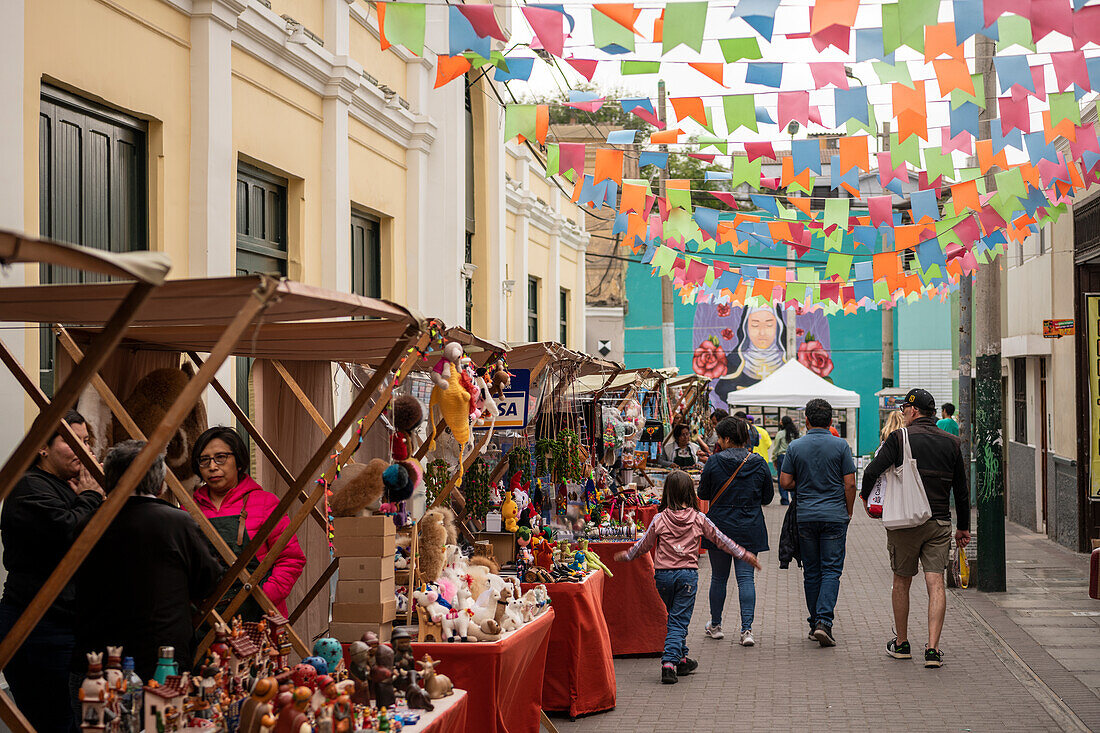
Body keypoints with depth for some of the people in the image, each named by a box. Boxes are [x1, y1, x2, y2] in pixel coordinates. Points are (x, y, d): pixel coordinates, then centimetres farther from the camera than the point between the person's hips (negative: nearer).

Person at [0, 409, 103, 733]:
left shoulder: (67, 487, 20)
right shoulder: (29, 488, -10)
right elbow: (70, 533, -26)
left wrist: (94, 496, 2)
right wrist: (91, 496, -9)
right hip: (40, 630, -9)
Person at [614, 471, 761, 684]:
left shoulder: (660, 519, -2)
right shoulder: (698, 519, -1)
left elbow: (644, 544, 8)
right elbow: (721, 540, 7)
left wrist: (626, 556, 26)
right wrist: (744, 555, 18)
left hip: (663, 574, 1)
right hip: (688, 574, -1)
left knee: (676, 617, 19)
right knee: (680, 620, 0)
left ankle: (681, 659, 27)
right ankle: (669, 662, -14)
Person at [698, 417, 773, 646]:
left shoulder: (714, 463, -10)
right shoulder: (759, 464, -3)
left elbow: (703, 494, 0)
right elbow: (768, 497, 6)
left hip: (719, 527, -1)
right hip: (750, 530, 1)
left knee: (719, 577, 12)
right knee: (746, 577, 2)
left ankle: (715, 625, 25)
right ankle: (746, 629, -5)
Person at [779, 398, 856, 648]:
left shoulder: (795, 447, 0)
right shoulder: (840, 445, -4)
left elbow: (785, 482, 0)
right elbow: (850, 484, -5)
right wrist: (848, 513, 7)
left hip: (806, 516, 2)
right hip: (835, 516, -2)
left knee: (811, 571, 11)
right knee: (831, 570, 0)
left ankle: (815, 622, 17)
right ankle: (824, 621, -14)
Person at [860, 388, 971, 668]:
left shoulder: (899, 438, -7)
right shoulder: (951, 443, 6)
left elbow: (872, 472, -12)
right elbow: (962, 490, 10)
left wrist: (865, 496, 9)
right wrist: (963, 527, 19)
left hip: (905, 523, -2)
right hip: (940, 524, 2)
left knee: (901, 582, 12)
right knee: (936, 583, 0)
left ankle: (901, 644, 22)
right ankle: (932, 648, -10)